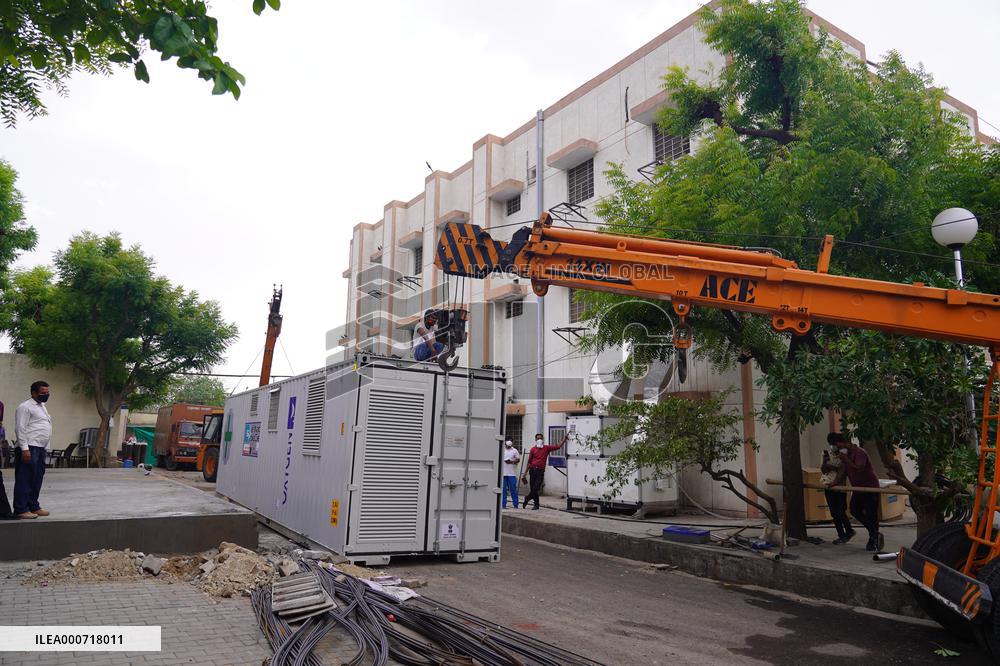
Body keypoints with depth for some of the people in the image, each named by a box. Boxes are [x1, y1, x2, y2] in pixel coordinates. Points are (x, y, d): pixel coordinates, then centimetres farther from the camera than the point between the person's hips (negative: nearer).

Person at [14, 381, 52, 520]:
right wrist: (24, 449, -20)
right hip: (30, 448, -9)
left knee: (37, 479, 13)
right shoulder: (25, 407, -7)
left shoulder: (42, 407, 21)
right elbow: (20, 429, -14)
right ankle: (21, 509, -1)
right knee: (25, 479, -5)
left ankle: (33, 506, 21)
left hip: (41, 448, 9)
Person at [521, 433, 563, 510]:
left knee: (536, 488, -9)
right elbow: (529, 462, 8)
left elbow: (558, 446, 1)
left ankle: (526, 499, 13)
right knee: (533, 489, 3)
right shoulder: (533, 449, 6)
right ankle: (536, 505, 15)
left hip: (540, 471, -1)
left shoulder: (546, 448, 6)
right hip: (533, 470, 1)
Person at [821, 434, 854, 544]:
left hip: (840, 486, -5)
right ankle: (841, 535, 20)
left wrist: (835, 482, -24)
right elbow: (823, 470, 4)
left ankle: (849, 531, 16)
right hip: (828, 487, 5)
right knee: (834, 513, 9)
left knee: (840, 512, -5)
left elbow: (843, 470, -14)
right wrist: (824, 461, -16)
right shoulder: (827, 453, 7)